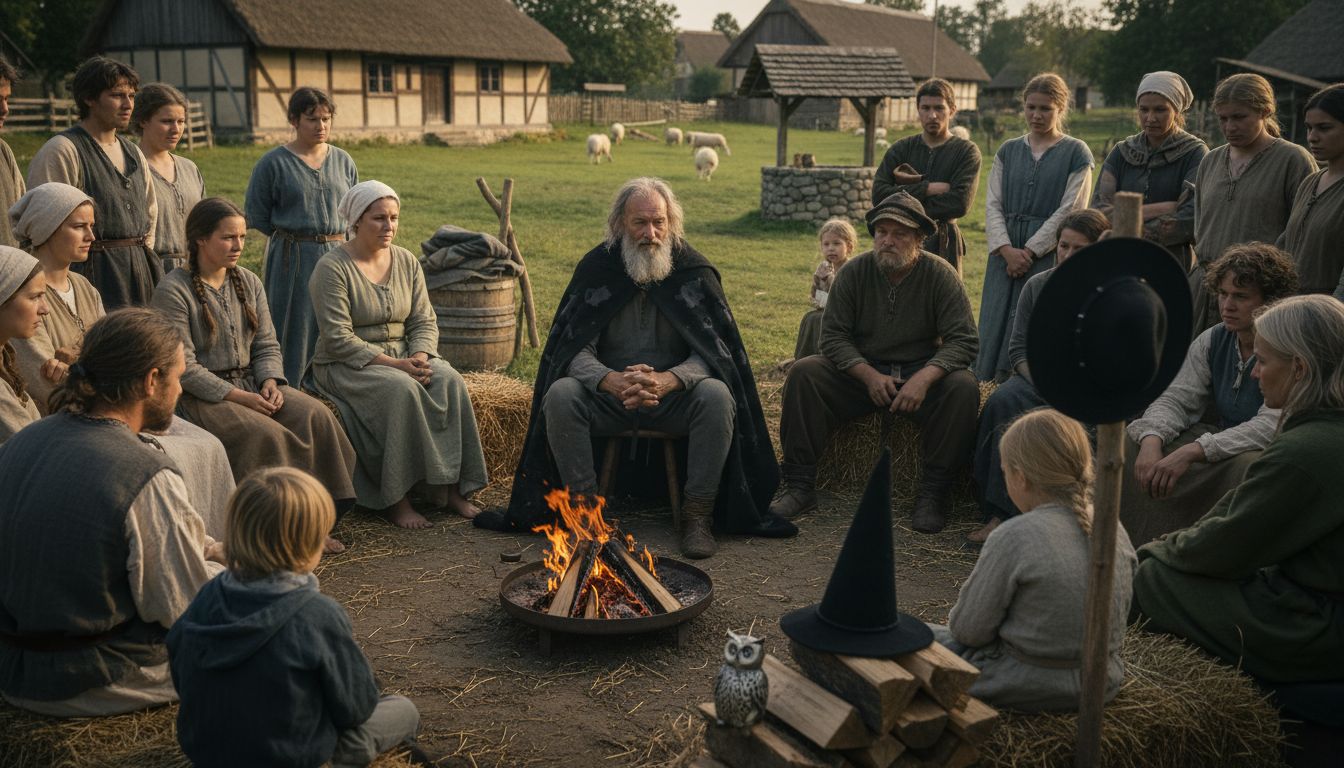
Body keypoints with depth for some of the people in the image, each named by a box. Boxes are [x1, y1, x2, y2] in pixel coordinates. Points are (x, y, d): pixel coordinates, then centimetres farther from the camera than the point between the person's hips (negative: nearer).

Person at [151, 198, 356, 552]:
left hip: (252, 385, 6)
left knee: (316, 415, -20)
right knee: (265, 434, -31)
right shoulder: (173, 291, -8)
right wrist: (238, 396, -20)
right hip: (200, 397, -6)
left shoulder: (249, 282, 13)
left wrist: (270, 383, -9)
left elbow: (266, 345, 12)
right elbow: (183, 367, -14)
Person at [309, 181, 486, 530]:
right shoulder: (332, 268, -9)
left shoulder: (407, 262, 10)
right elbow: (338, 339, -16)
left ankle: (449, 487, -20)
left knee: (449, 380, -24)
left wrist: (419, 357, -15)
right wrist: (392, 364, -25)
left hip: (404, 357, 6)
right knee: (401, 389, -35)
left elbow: (424, 321, 8)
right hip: (347, 366, -5)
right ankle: (395, 500, -28)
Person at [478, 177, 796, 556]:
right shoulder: (596, 267, -3)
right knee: (559, 395, -27)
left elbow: (713, 351, -10)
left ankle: (698, 516, -22)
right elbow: (575, 349, -7)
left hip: (674, 392, 0)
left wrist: (668, 380, -32)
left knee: (718, 396, -30)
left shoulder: (694, 270, -4)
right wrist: (611, 381, -30)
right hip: (608, 391, 1)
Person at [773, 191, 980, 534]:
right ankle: (800, 487, -19)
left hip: (921, 373, -1)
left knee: (963, 387, -31)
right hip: (862, 372, 2)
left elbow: (963, 341, -13)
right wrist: (870, 376, -22)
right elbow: (833, 336, -6)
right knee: (803, 373, -22)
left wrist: (925, 377, -30)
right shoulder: (854, 271, -3)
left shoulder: (940, 274, -8)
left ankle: (933, 493, -20)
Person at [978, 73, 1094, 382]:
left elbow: (1069, 211, -5)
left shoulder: (1076, 153, 1)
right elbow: (993, 205, 6)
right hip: (1006, 254, 4)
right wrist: (1007, 249, -10)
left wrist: (1030, 251, -11)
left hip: (1050, 255, -4)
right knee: (996, 331, 1)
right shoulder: (1008, 151, 13)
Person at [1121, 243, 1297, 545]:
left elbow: (1271, 426, -28)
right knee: (1130, 444, -9)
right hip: (1221, 443, 6)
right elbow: (1174, 398, -3)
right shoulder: (1213, 340, 1)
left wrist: (1191, 452, -39)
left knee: (1249, 466, -39)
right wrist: (1151, 442, -26)